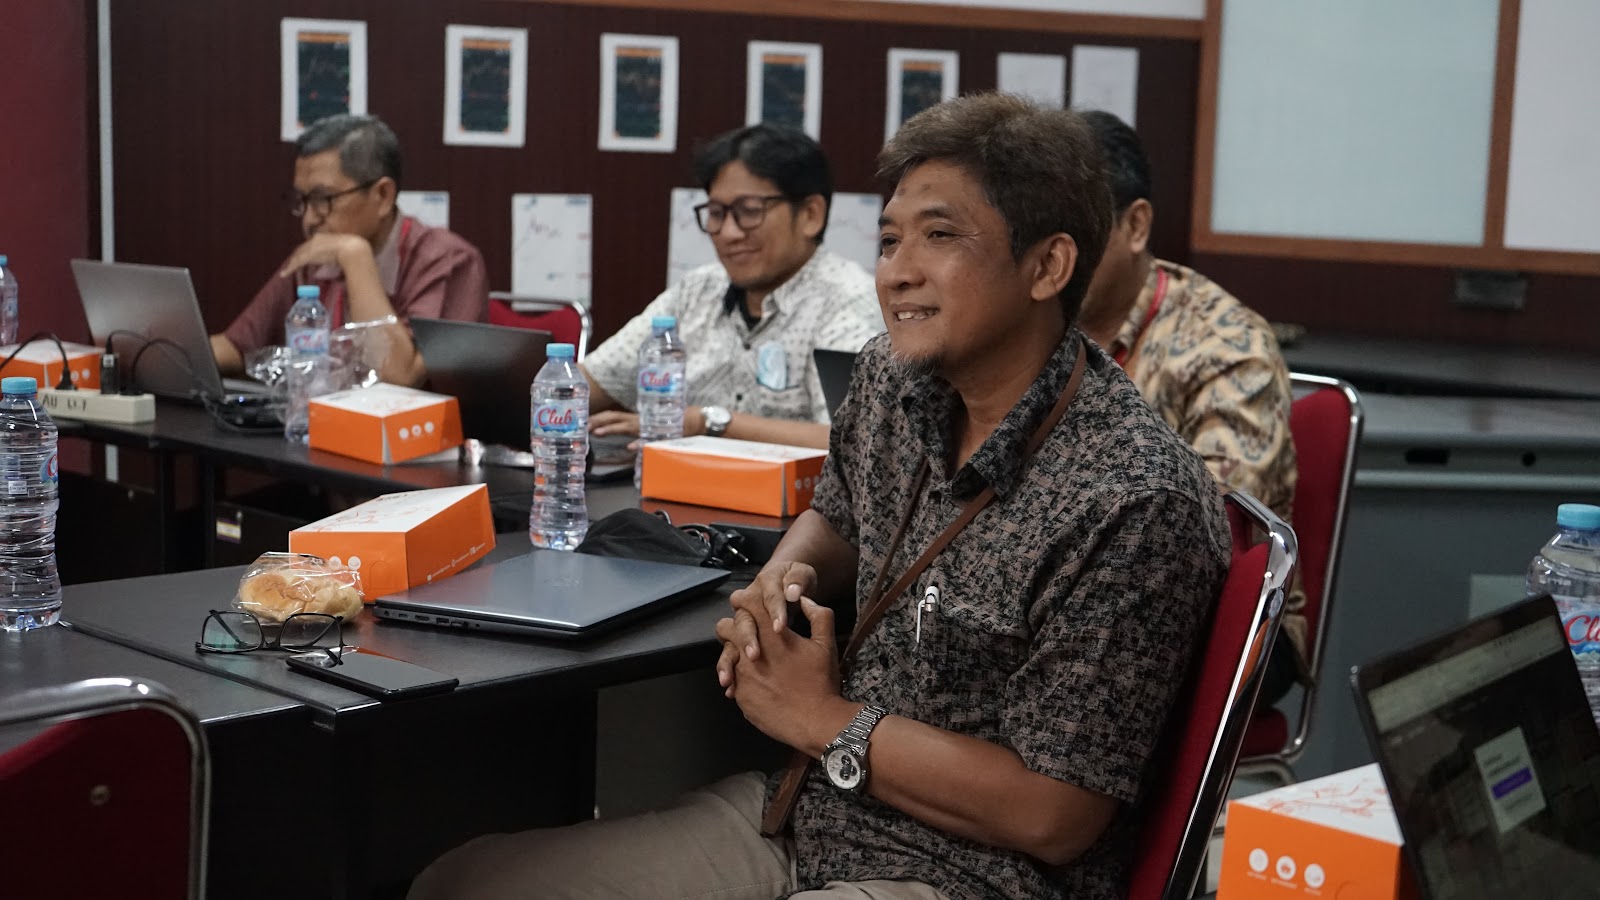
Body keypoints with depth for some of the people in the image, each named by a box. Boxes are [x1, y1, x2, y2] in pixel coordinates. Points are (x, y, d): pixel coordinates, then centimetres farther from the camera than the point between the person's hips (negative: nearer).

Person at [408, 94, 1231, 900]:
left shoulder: (1135, 501, -23)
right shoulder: (892, 379, 1)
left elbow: (1050, 819, -20)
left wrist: (823, 722, -13)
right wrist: (785, 575, 0)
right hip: (808, 810, 8)